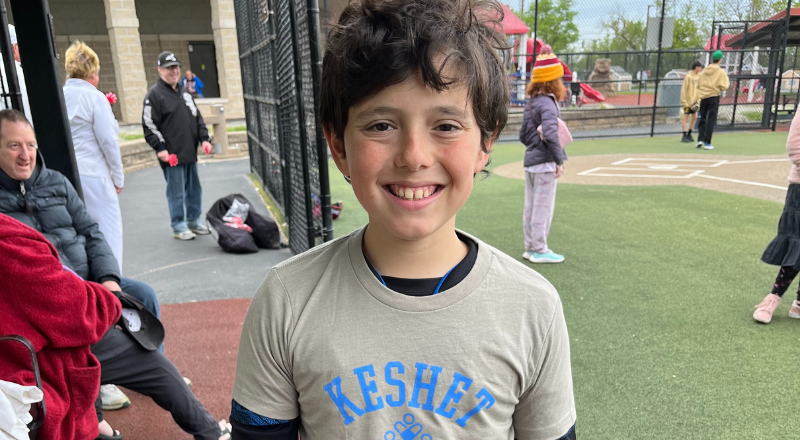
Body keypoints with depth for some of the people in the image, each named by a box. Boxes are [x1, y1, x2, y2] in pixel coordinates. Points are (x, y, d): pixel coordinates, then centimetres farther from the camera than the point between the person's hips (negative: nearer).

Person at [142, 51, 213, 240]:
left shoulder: (184, 92, 17)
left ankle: (193, 221, 27)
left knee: (194, 189, 13)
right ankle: (178, 226, 11)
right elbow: (149, 125, -10)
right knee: (176, 192, -1)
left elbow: (197, 117, 21)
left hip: (190, 153, 7)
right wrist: (159, 148, -16)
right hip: (172, 155, -7)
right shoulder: (154, 94, -6)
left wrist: (204, 138, 8)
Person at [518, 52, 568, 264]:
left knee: (530, 207, 14)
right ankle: (539, 250, 9)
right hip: (545, 162, -9)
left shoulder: (531, 102, 11)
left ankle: (530, 248, 24)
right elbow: (550, 133, -28)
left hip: (530, 160, 9)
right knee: (543, 208, 1)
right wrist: (559, 160, -21)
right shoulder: (547, 103, -16)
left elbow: (523, 135, 16)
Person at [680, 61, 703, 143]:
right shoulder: (688, 76, -14)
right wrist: (684, 102, -16)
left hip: (695, 101, 7)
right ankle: (684, 136, 2)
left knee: (694, 117, 8)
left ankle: (689, 134, 20)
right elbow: (683, 90, -14)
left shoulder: (699, 76, 7)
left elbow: (698, 88, 14)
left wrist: (698, 101, 8)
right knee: (686, 118, -2)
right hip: (688, 101, -7)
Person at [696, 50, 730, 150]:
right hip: (714, 96, -4)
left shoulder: (704, 70, 7)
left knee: (702, 119, 12)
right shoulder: (721, 72, -5)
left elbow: (698, 84, 8)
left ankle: (700, 139, 2)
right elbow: (724, 86, -7)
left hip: (703, 97, 4)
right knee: (711, 120, -1)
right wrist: (728, 82, 12)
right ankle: (707, 143, -3)